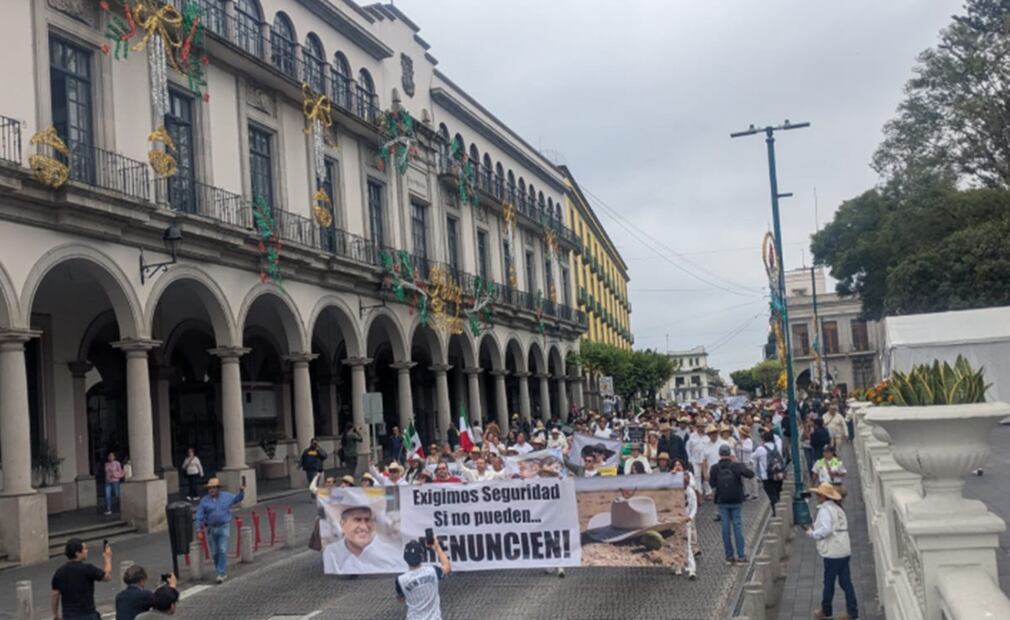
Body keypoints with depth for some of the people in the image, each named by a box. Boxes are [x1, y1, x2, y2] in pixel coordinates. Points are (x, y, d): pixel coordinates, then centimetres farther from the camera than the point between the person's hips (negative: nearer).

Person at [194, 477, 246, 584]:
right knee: (215, 552, 9)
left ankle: (221, 574, -9)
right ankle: (223, 572, 25)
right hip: (211, 529, 2)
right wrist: (199, 529, -7)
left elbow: (238, 498, 17)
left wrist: (242, 491, 1)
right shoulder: (204, 500, -2)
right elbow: (200, 516, -2)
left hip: (224, 527, -1)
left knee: (222, 550, -10)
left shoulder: (227, 496, 1)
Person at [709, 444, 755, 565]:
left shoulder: (714, 468, -6)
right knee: (738, 526, 4)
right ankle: (741, 556, 3)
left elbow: (712, 484, -6)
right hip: (736, 500, -1)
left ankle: (729, 556, 8)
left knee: (725, 527, 6)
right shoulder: (737, 466, -9)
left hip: (722, 501, 1)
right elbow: (750, 474, -14)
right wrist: (743, 468, 2)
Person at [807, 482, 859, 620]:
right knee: (846, 581, 10)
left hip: (832, 553, -8)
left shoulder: (825, 510, -14)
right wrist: (815, 527, 14)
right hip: (844, 551, 8)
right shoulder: (838, 509, 14)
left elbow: (826, 530, -23)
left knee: (828, 582, 6)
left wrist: (812, 533, -8)